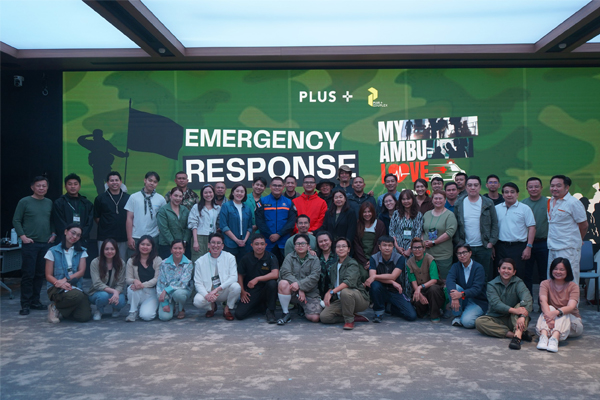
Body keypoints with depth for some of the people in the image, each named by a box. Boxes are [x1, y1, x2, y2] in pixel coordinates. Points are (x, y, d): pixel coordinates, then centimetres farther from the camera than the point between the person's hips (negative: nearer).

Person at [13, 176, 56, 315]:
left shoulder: (49, 203, 10)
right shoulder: (24, 202, -2)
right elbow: (16, 220, -1)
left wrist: (53, 234, 3)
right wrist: (23, 236, -9)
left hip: (46, 243, 4)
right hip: (30, 243, -4)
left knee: (40, 274, 8)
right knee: (28, 274, -3)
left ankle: (35, 301, 18)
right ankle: (25, 304, 5)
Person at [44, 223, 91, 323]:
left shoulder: (81, 252, 13)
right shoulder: (53, 251, 4)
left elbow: (81, 272, 1)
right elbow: (48, 276, 0)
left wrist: (66, 279, -16)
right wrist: (60, 284, -20)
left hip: (75, 287, 4)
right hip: (57, 289, -4)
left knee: (85, 317, -18)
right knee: (77, 296, -38)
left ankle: (59, 310, 13)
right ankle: (55, 307, -4)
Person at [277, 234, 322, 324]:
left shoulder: (314, 259, 5)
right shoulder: (289, 257, 5)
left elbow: (314, 277, -9)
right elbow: (285, 273, -11)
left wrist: (300, 284, -24)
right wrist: (299, 290, -23)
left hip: (310, 294, 0)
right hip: (293, 293, 0)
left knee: (315, 318, -18)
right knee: (283, 283, -32)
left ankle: (303, 307, 20)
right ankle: (285, 313, -14)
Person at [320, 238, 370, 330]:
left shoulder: (352, 264, -8)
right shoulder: (334, 267, 17)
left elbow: (349, 281, -25)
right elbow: (332, 285, 21)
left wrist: (331, 292, -32)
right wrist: (327, 294, -2)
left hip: (360, 299, -7)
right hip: (340, 300, 7)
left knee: (345, 291, -39)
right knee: (324, 316, -15)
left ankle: (349, 320, -16)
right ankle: (355, 317, 1)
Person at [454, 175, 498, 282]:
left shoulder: (488, 203, 2)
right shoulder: (459, 203, 5)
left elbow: (495, 224, 3)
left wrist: (491, 242, -5)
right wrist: (458, 242, -1)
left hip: (484, 247, 0)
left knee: (484, 276, 5)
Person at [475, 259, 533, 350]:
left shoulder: (518, 283, -1)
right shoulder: (492, 285, -2)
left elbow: (527, 298, -21)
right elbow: (495, 304, -19)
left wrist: (522, 316, -40)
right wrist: (514, 310, -36)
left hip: (513, 320, 0)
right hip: (497, 319, 0)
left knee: (521, 305, -25)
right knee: (479, 322, -27)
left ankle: (517, 336, -44)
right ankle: (518, 334, -33)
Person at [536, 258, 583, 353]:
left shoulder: (573, 286, -6)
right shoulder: (545, 284, -1)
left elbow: (571, 307, -23)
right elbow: (543, 301, -20)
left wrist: (555, 313, -43)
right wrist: (549, 316, -41)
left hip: (571, 321, 0)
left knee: (563, 314, -31)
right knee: (549, 308, -28)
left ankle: (555, 338, -55)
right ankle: (544, 336, -50)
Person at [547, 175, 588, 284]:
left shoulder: (573, 203, -10)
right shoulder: (550, 202, 11)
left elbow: (584, 225, -4)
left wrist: (575, 241, 8)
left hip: (568, 249, -7)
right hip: (552, 249, 7)